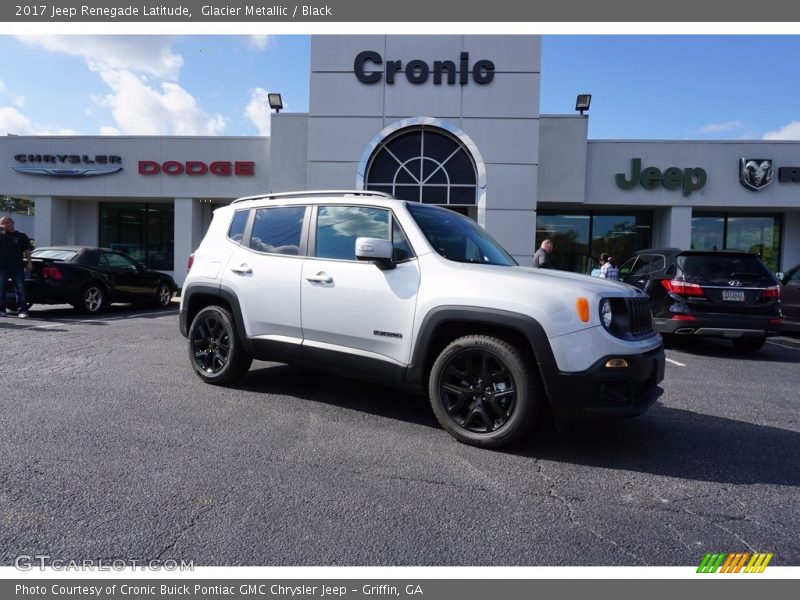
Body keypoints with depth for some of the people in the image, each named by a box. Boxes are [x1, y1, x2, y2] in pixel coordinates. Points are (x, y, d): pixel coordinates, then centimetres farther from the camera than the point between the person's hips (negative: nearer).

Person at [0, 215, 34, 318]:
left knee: (20, 289, -5)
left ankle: (22, 311, -3)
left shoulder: (21, 236, 11)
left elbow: (27, 250, 8)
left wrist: (29, 262, -3)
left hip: (18, 267, -1)